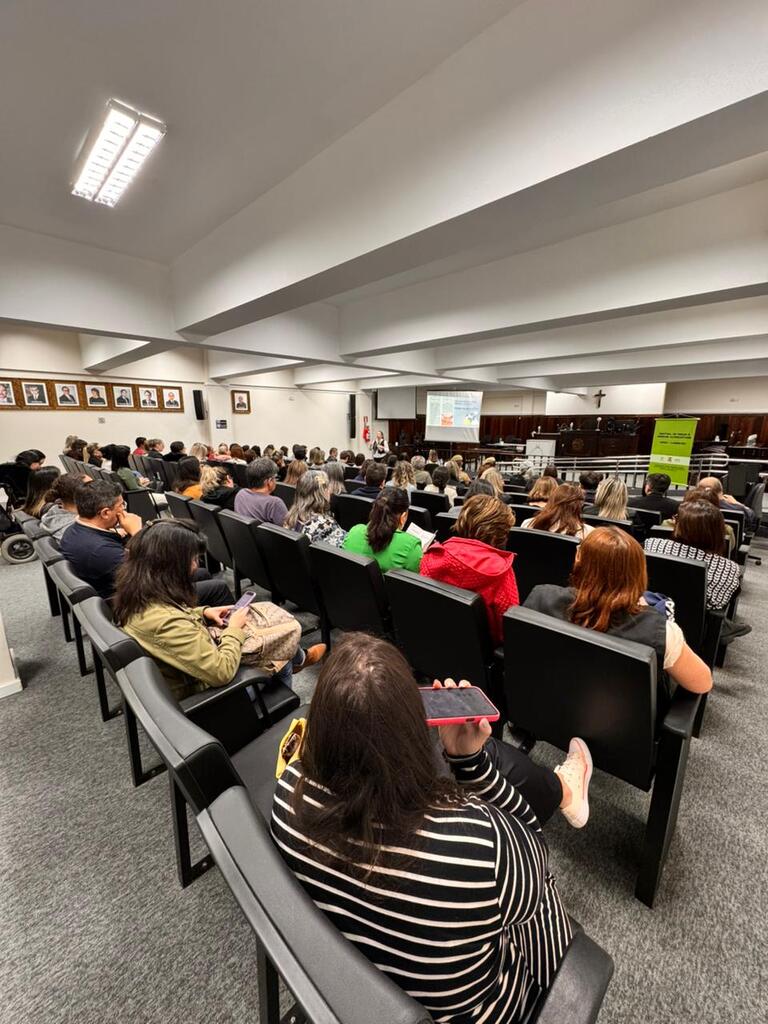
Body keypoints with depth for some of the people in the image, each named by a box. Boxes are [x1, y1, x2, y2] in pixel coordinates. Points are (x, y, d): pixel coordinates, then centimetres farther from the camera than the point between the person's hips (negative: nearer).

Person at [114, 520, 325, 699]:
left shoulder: (136, 593, -13)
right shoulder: (168, 623, -41)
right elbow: (222, 672, -32)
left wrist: (203, 612, -3)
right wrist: (234, 629, -18)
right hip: (199, 689, -7)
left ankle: (299, 658, 40)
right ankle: (299, 660, 44)